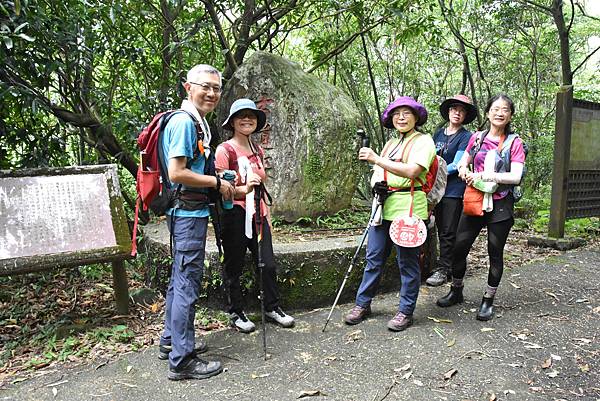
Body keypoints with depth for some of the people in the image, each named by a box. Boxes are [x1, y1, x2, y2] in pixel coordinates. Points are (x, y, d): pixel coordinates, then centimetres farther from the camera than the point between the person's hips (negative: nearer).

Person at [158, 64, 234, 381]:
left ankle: (171, 341, 33)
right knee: (188, 283, -4)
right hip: (188, 212, -11)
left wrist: (219, 180, 13)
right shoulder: (183, 121, -15)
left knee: (181, 279, 18)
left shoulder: (197, 122, 16)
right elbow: (177, 173, -22)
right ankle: (182, 360, 7)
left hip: (190, 212, 11)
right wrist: (217, 182, -14)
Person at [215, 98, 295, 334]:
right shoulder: (225, 150, -7)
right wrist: (245, 188, -29)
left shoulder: (257, 151, 14)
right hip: (235, 215, -6)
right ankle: (236, 314, 22)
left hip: (258, 215, 6)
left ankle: (272, 308, 25)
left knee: (268, 264, 7)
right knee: (234, 267, 6)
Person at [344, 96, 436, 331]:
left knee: (407, 262, 3)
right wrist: (376, 183, -2)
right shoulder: (391, 143, 20)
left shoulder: (423, 141, -3)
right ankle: (362, 304, 22)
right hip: (382, 206, 7)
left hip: (408, 208, -6)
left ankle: (406, 312, 17)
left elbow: (411, 171, -20)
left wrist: (376, 159, -21)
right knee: (373, 257, 10)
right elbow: (378, 172, 21)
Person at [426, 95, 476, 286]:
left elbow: (456, 165, -12)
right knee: (441, 230, 13)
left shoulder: (466, 137, -5)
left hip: (454, 190, -6)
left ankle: (443, 269, 4)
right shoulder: (439, 133, 12)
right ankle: (448, 264, 24)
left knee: (448, 232, -2)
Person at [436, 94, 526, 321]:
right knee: (459, 247, 3)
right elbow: (462, 162, 20)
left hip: (500, 205, -3)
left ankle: (488, 300, 21)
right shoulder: (477, 138, 8)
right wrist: (464, 170, -3)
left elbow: (515, 176, -12)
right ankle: (456, 291, 23)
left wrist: (484, 175, -17)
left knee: (495, 253, 6)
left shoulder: (515, 143, -3)